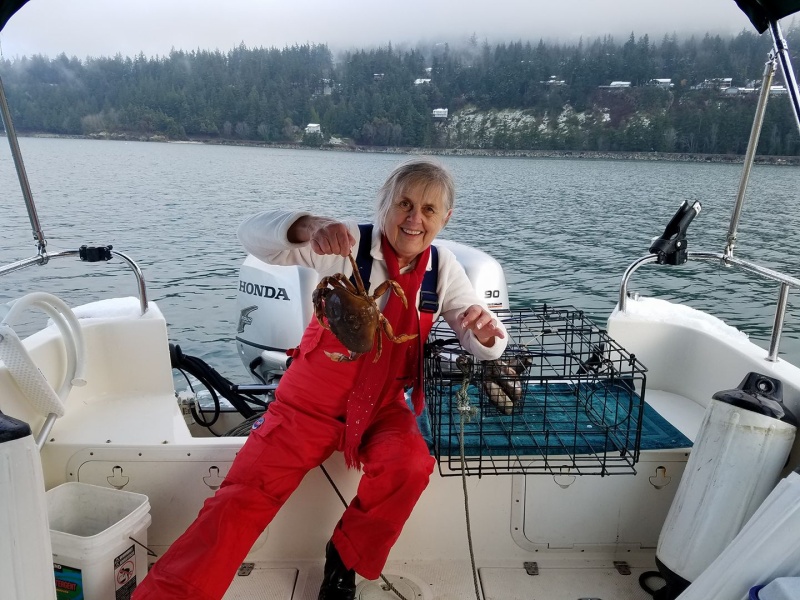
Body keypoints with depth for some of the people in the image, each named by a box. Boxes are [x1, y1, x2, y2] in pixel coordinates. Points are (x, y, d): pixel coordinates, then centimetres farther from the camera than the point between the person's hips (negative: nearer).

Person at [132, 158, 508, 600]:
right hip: (311, 400, -2)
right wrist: (311, 228, -44)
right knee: (244, 496, -13)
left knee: (409, 465, -25)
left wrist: (484, 331, -27)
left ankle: (344, 560, 2)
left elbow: (483, 344, -2)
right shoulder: (352, 246, -13)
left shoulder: (443, 268, -3)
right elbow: (253, 234, -22)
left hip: (383, 407, 3)